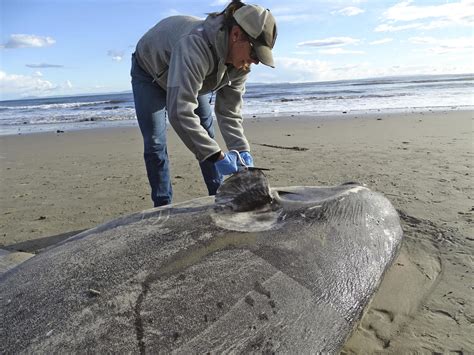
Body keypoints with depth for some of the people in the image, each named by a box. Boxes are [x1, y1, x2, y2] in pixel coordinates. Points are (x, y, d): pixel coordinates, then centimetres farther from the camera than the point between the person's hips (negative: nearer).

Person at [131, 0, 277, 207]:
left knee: (207, 137, 0)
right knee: (154, 144, -11)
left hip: (189, 76, 6)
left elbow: (230, 113, -17)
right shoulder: (195, 46, -46)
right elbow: (180, 112, -52)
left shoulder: (240, 64, -23)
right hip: (149, 72, -5)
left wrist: (242, 150, -31)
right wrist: (218, 156, -50)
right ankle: (163, 207, 2)